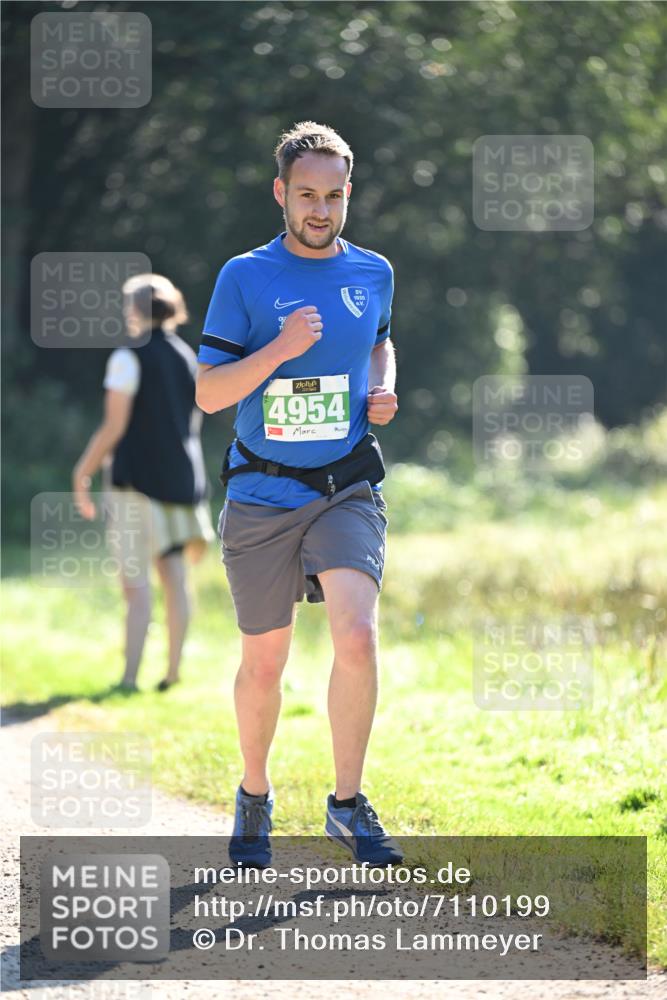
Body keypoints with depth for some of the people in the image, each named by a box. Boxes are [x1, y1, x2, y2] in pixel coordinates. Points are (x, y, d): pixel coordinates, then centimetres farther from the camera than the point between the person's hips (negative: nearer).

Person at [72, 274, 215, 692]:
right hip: (181, 477, 6)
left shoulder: (129, 358, -9)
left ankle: (130, 677, -11)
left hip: (137, 477, -6)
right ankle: (174, 671, 8)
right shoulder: (188, 358, 11)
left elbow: (114, 427, -12)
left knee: (136, 582, -8)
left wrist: (82, 475, -4)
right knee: (174, 576, 8)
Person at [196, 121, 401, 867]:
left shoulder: (372, 273, 7)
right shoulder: (245, 278, -4)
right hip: (261, 495, -1)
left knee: (357, 638, -19)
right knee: (263, 664, 7)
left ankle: (348, 805, -5)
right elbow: (208, 392, -6)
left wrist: (384, 392, 6)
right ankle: (254, 796, 32)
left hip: (347, 491, 1)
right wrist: (280, 350, -21)